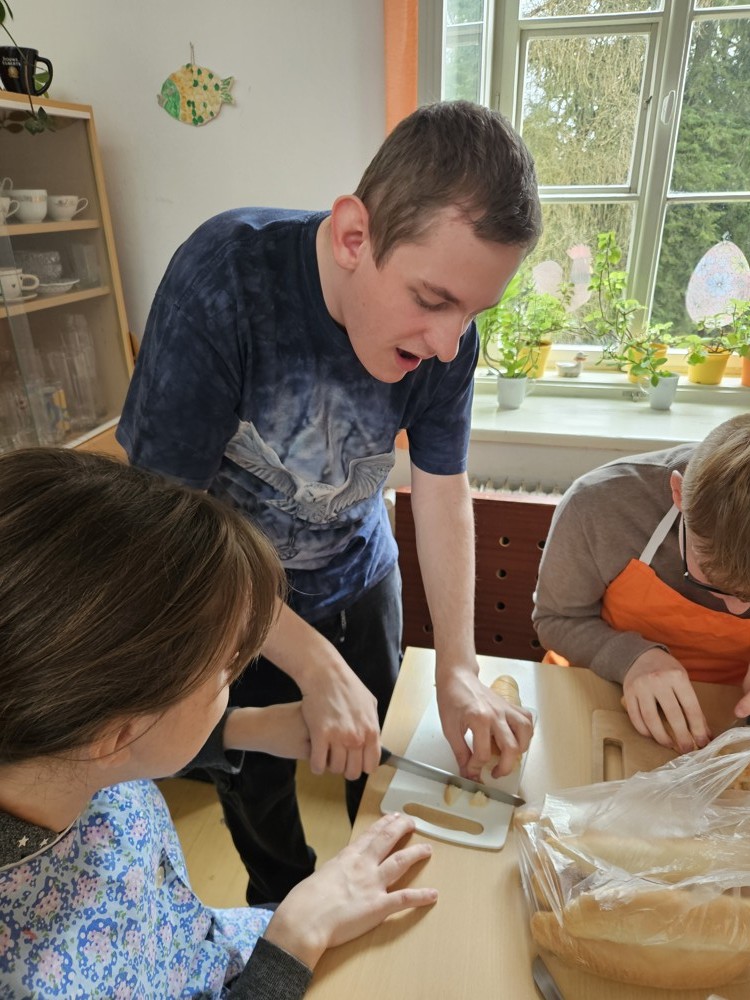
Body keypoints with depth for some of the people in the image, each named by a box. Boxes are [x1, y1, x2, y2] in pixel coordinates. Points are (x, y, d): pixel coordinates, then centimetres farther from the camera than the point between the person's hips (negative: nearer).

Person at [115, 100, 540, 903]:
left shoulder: (445, 331, -20)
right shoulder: (226, 276, -32)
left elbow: (443, 496, -13)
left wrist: (460, 671, -22)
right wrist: (316, 665, -30)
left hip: (360, 579, 4)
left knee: (379, 762, 24)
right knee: (257, 786, 20)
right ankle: (285, 910, 54)